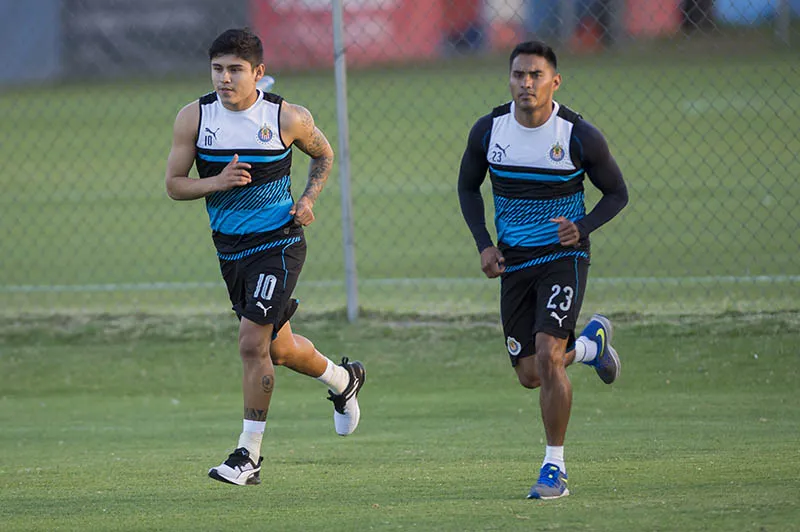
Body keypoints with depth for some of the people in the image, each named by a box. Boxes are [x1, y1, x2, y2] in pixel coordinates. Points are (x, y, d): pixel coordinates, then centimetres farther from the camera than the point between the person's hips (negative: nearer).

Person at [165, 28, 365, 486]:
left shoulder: (287, 118, -10)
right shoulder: (194, 117, -6)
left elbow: (323, 155, 10)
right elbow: (174, 184, -3)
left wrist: (309, 199, -6)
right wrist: (217, 182, -21)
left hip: (278, 245, -5)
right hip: (230, 249, 5)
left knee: (253, 342, -16)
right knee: (279, 348, 17)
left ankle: (250, 454, -7)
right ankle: (343, 379, 48)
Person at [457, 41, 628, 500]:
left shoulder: (579, 135, -13)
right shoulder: (488, 131, -4)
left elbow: (617, 192, 0)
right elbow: (468, 186, 12)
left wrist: (582, 228, -18)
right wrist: (484, 244, -1)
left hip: (563, 258, -4)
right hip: (514, 263, 4)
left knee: (547, 356, -21)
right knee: (530, 375, 5)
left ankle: (555, 468, -8)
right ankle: (591, 342, 39)